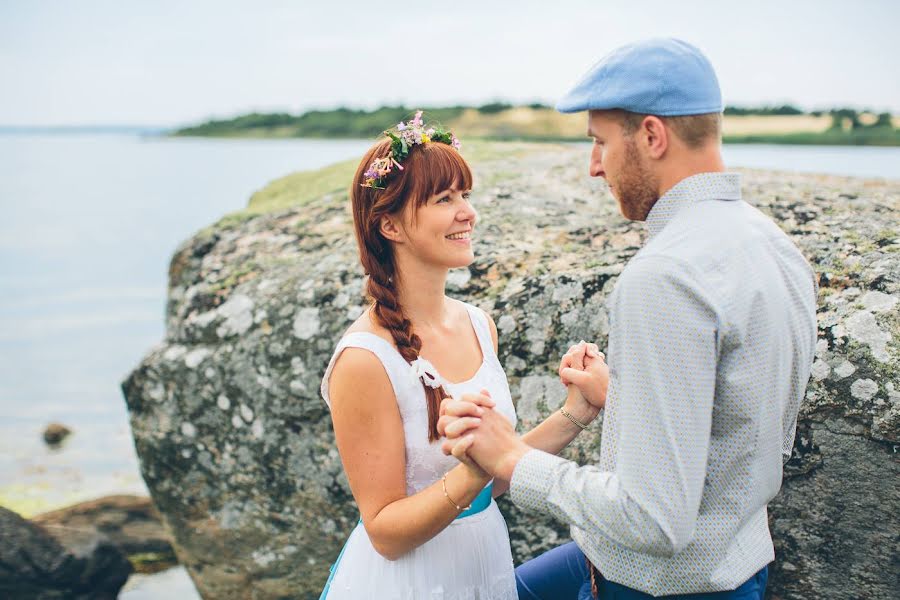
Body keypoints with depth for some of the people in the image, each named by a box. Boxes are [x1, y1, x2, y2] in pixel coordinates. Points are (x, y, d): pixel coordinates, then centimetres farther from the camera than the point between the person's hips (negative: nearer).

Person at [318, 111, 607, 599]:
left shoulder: (479, 325, -4)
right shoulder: (365, 359, -24)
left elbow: (492, 485, 3)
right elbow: (385, 533, -17)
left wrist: (574, 414, -8)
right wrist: (469, 475, -32)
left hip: (488, 559, 6)